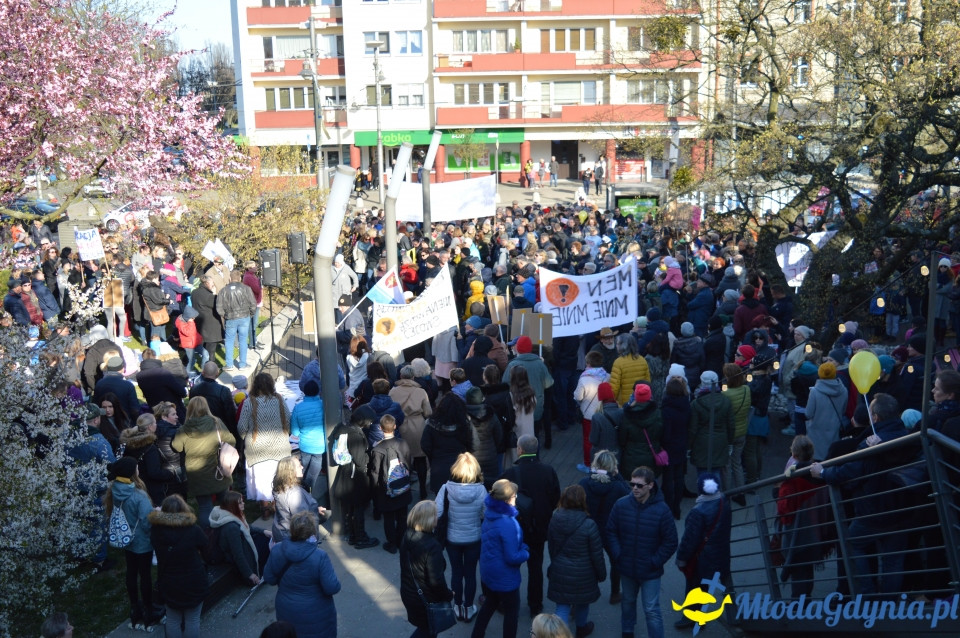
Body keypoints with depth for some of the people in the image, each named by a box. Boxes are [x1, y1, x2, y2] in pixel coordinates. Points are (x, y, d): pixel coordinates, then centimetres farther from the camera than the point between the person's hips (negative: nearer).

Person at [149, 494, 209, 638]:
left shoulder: (156, 529, -13)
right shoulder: (192, 530, -20)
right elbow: (203, 544, -1)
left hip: (169, 583, 2)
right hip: (194, 583, -2)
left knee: (173, 620, 18)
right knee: (192, 620, 12)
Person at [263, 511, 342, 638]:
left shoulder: (276, 551, -14)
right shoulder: (320, 556, -26)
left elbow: (269, 579, -2)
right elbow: (332, 588, -23)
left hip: (286, 612, 4)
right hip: (315, 616, -4)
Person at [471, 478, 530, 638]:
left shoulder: (490, 515, -4)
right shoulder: (508, 523, -31)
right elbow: (512, 558, -27)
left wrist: (521, 546, 1)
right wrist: (526, 552, -8)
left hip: (487, 572, 8)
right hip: (504, 577, -8)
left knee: (490, 604, 28)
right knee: (512, 612, 15)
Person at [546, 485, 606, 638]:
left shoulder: (554, 520, -10)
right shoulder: (589, 525, -22)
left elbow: (551, 547, 5)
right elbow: (597, 554, -13)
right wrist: (601, 574, 2)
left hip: (560, 572, 2)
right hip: (583, 574, -2)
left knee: (562, 607, 9)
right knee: (582, 602, 24)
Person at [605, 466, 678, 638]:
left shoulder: (661, 510, -19)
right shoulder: (621, 505, -13)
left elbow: (671, 542, -11)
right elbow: (611, 531, 0)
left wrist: (655, 562, -14)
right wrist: (617, 555, -7)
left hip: (650, 571, -3)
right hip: (626, 567, 4)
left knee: (652, 611, 2)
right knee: (628, 601, 25)